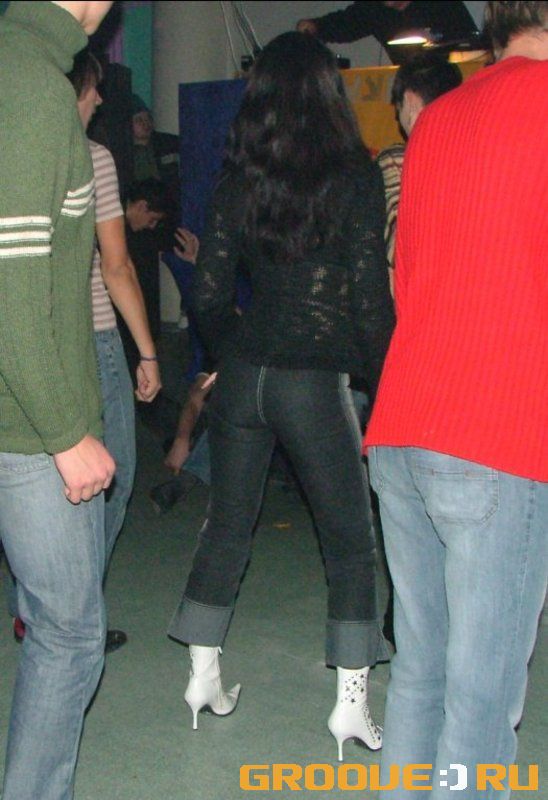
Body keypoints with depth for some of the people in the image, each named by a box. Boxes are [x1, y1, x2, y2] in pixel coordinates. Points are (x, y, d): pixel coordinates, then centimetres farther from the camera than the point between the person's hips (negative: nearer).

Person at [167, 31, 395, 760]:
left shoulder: (237, 181, 3)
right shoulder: (355, 176, -8)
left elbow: (209, 296, 3)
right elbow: (370, 299, -10)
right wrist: (386, 384, 2)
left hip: (241, 376, 4)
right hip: (316, 381, -4)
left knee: (227, 524, 16)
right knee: (350, 540, 9)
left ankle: (203, 678, 27)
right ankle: (351, 705, 14)